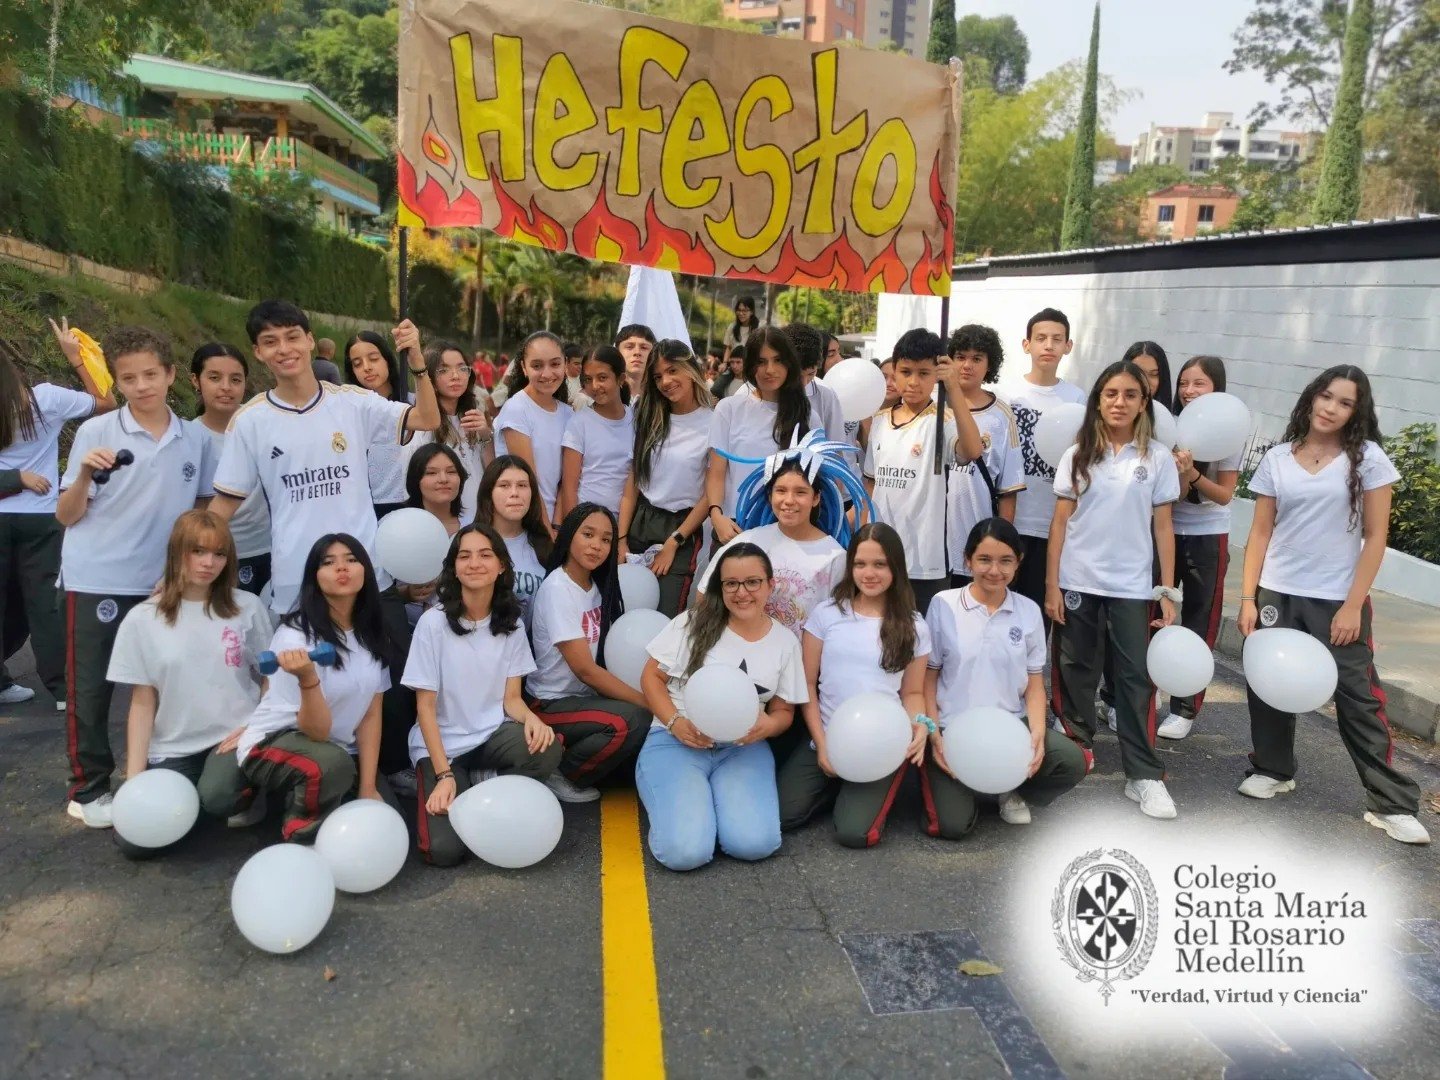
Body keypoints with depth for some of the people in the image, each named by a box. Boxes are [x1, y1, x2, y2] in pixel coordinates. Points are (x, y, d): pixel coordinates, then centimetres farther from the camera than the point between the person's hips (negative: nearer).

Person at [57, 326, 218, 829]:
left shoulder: (196, 439, 1)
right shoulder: (95, 432, -7)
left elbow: (203, 507, 12)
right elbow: (65, 516, -5)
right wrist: (85, 474, -23)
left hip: (165, 582, 3)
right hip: (96, 581, -3)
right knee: (90, 690, 5)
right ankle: (88, 789, 19)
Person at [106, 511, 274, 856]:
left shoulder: (248, 607, 0)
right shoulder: (141, 620, -1)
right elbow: (142, 704, 1)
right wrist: (134, 777, -6)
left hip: (235, 737, -2)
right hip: (173, 749, 2)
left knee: (218, 797, -32)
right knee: (136, 840, -15)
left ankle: (250, 792, 4)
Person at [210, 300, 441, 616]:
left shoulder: (353, 402, 0)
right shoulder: (249, 421, -1)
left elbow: (428, 420, -5)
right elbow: (226, 501, 4)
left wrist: (417, 360, -18)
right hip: (293, 578, 0)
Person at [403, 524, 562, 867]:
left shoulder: (511, 624, 0)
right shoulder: (434, 622, -12)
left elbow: (512, 697, -1)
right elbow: (425, 706, -10)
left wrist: (531, 718, -25)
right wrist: (444, 774, -17)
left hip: (492, 736, 3)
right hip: (441, 744, -3)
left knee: (546, 748, -31)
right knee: (444, 849, -22)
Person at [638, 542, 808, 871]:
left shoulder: (785, 642, 6)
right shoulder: (693, 622, -1)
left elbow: (783, 711, 11)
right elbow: (652, 676, 3)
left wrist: (766, 726, -14)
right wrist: (675, 723, -15)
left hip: (743, 748, 2)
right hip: (676, 742, -2)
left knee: (755, 843, -24)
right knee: (684, 851, -24)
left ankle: (716, 799, 9)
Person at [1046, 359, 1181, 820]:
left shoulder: (1157, 458, 1)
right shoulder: (1078, 455, 2)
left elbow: (1162, 526, 3)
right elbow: (1060, 521, 2)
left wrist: (1168, 591, -1)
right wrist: (1051, 584, -2)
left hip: (1131, 586, -1)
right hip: (1077, 583, 1)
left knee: (1136, 677, 1)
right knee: (1075, 672, 11)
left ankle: (1144, 775, 8)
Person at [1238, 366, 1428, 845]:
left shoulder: (1368, 458, -3)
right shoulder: (1277, 458, 3)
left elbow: (1376, 536, -5)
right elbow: (1261, 531, 4)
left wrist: (1353, 605, -10)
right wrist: (1248, 598, -2)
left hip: (1338, 599, -2)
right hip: (1277, 594, 3)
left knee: (1358, 697, 0)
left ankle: (1392, 802, 11)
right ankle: (1273, 769, 30)